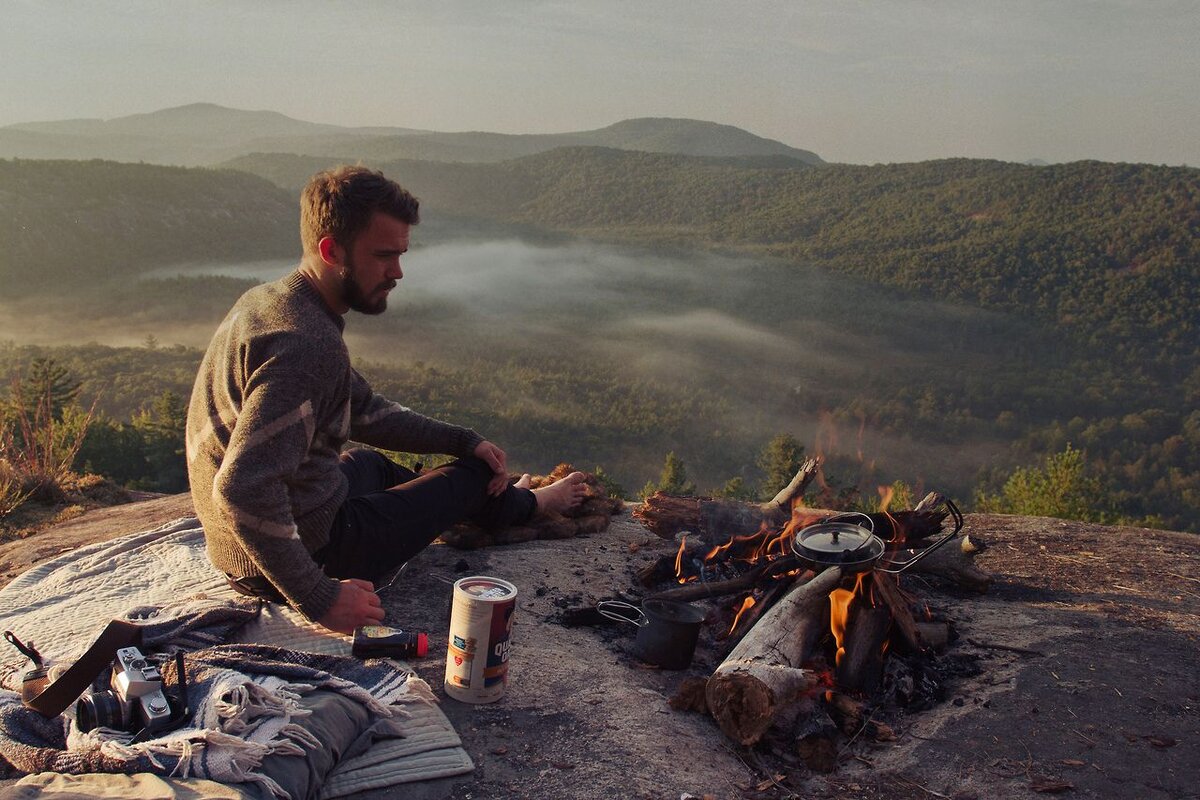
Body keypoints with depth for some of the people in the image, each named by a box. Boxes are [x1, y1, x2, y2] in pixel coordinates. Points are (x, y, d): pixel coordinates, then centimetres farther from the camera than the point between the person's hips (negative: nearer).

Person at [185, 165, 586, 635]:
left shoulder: (271, 302, 3)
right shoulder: (305, 345, -30)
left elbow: (364, 411, 14)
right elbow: (243, 490, -36)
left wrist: (463, 440, 12)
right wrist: (317, 598, -30)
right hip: (314, 551, -9)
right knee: (471, 476, 11)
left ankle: (507, 505, 59)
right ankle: (526, 505, 47)